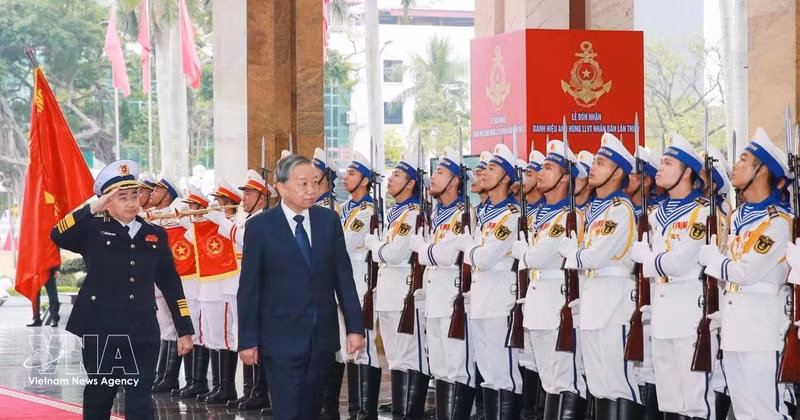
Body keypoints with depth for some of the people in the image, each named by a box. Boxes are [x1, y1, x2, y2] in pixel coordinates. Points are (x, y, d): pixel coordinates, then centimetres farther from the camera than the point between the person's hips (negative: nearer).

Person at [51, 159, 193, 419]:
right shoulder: (93, 229, 0)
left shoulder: (155, 235, 9)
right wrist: (92, 208, -24)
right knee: (98, 398, 11)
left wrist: (184, 330, 10)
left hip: (142, 333, 2)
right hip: (101, 331, -2)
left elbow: (171, 285, 12)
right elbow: (58, 236, -19)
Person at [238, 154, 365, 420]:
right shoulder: (260, 226, -4)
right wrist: (248, 340, -6)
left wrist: (354, 326, 1)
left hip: (323, 336, 3)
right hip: (282, 338, -3)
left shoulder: (329, 220, 6)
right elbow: (249, 287, -3)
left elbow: (343, 276, 7)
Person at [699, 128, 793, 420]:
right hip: (732, 328, 8)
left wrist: (708, 256, -2)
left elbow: (745, 272, -17)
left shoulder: (778, 222, -12)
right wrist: (720, 315, 8)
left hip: (761, 329, -8)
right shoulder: (736, 217, 14)